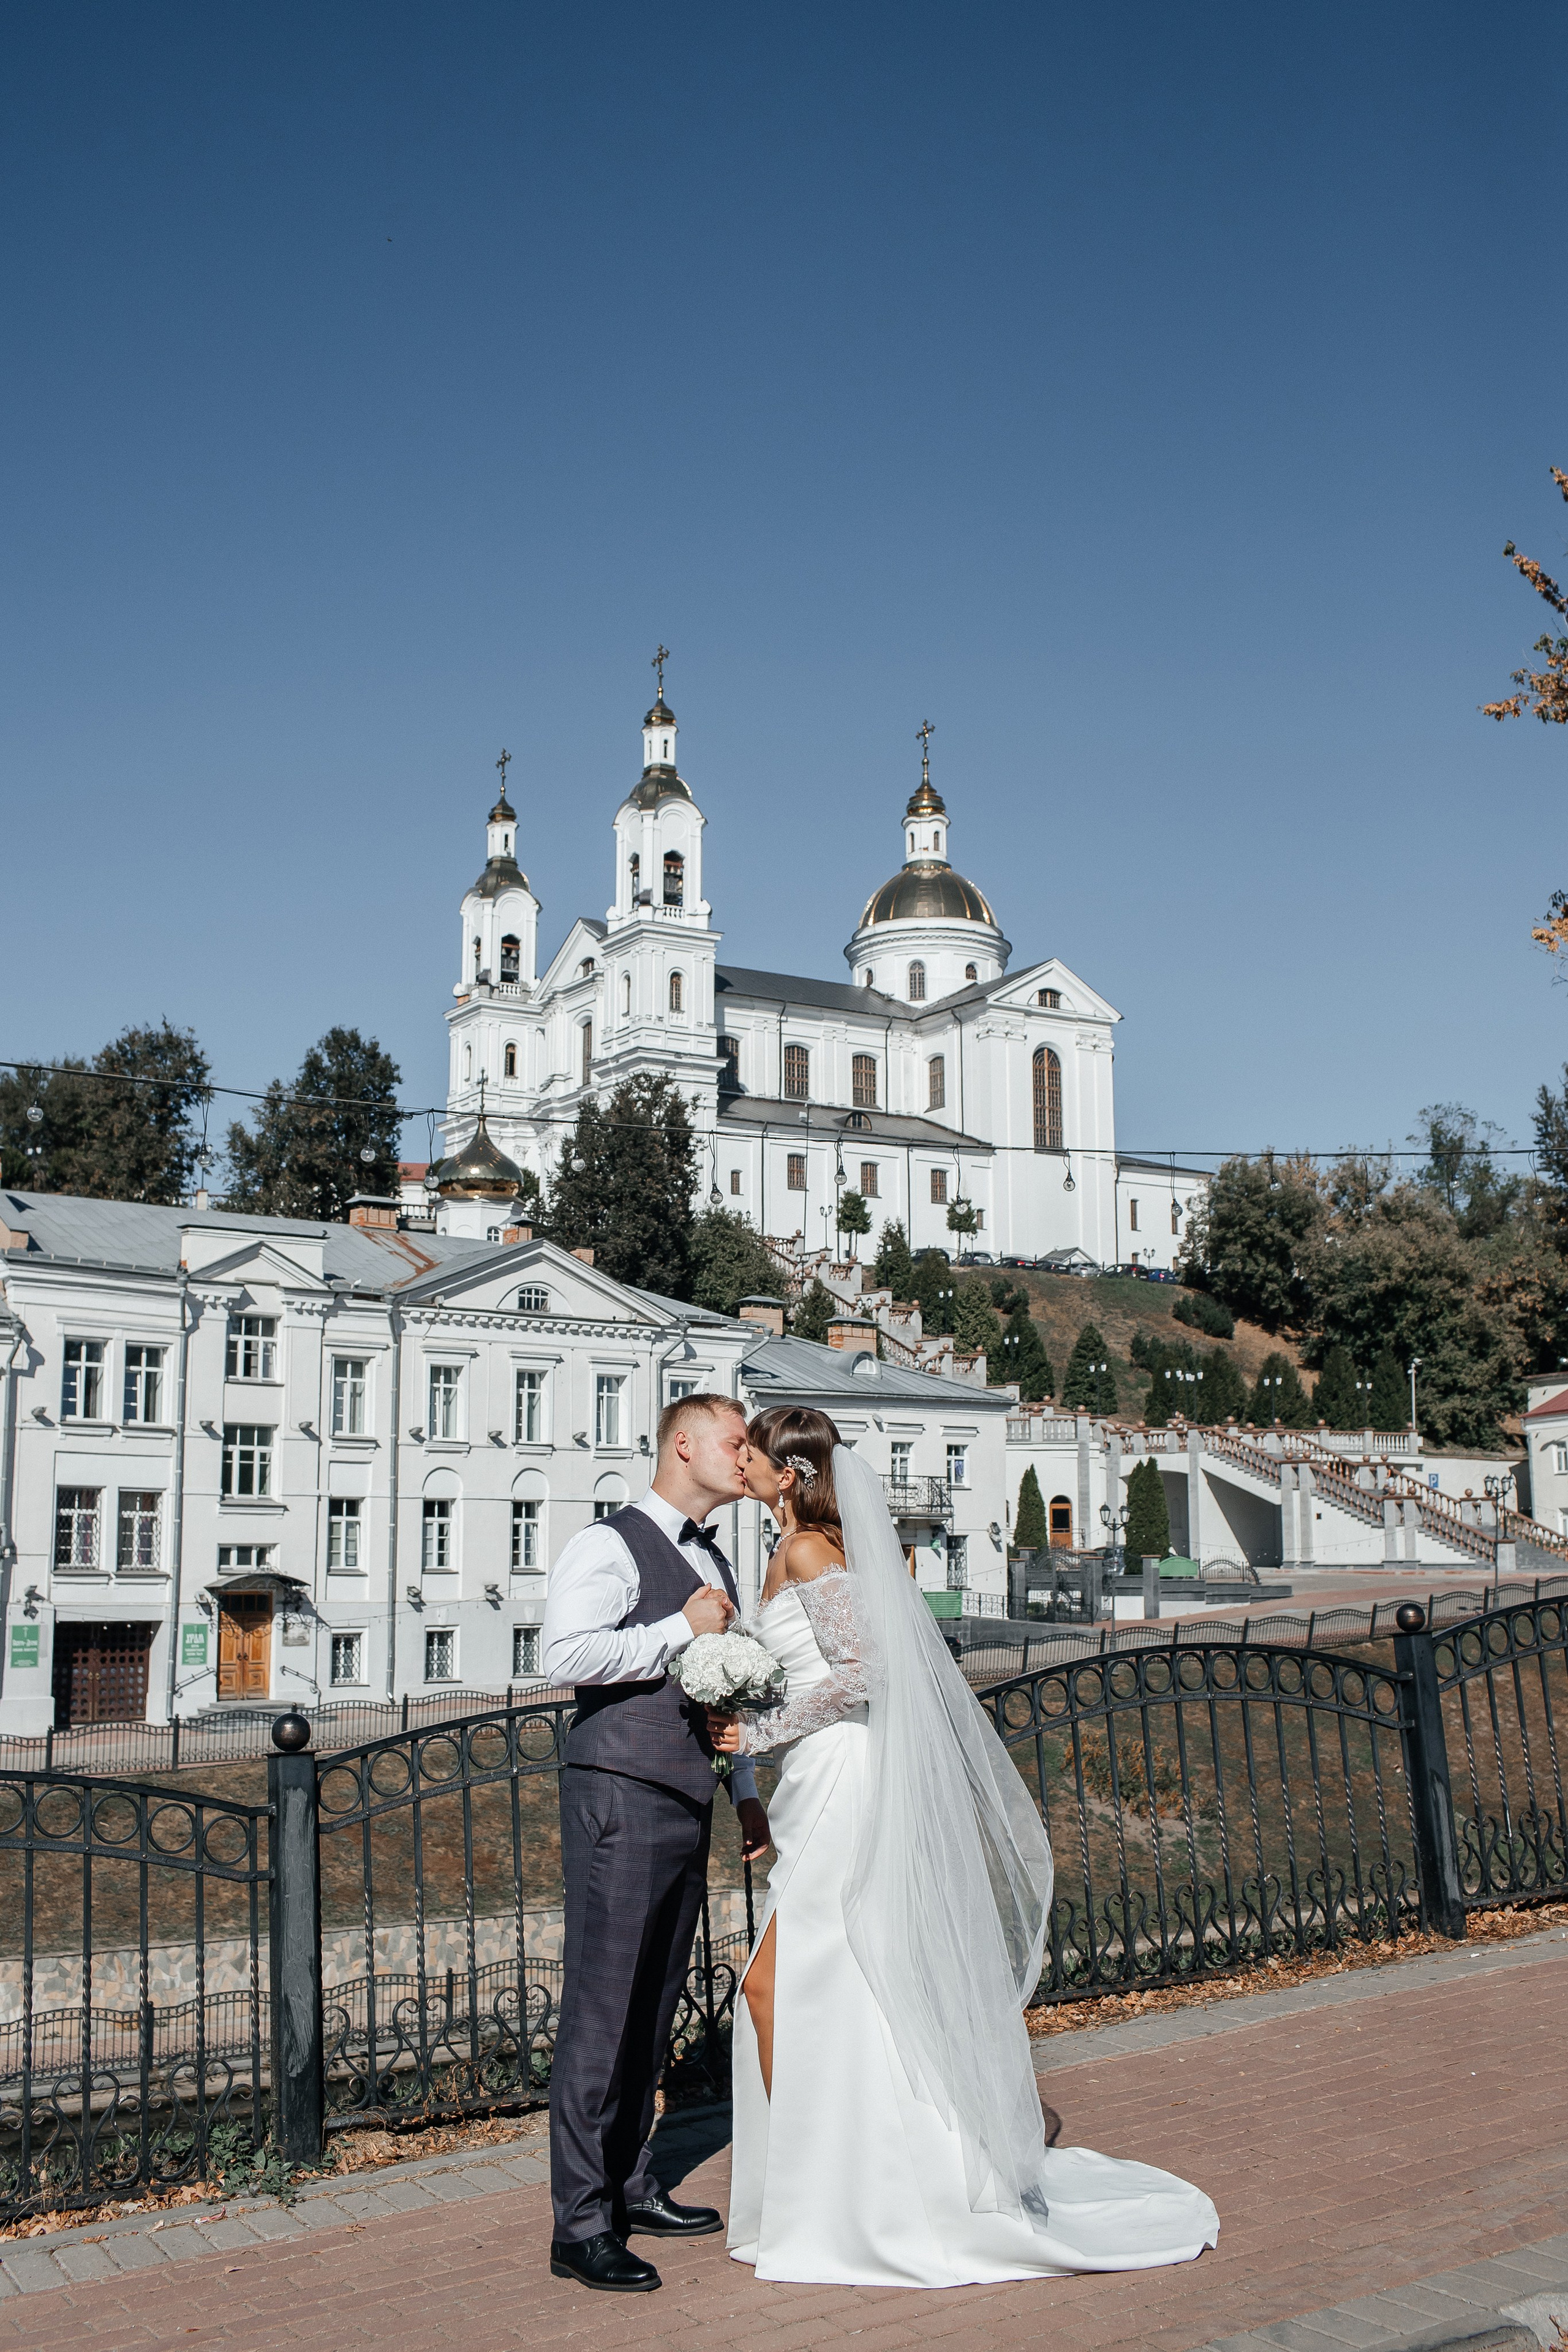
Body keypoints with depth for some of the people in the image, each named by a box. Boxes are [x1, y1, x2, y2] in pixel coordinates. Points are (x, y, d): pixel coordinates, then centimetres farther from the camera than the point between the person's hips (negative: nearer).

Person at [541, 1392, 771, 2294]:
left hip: (687, 1806, 9)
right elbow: (566, 1654, -23)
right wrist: (683, 1628, -16)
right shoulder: (613, 1545, -8)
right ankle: (581, 2224, 0)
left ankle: (630, 2186, 27)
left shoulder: (716, 1564, 19)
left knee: (655, 2007, 15)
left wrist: (748, 1796, 20)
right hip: (621, 1799, -9)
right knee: (603, 2005, -6)